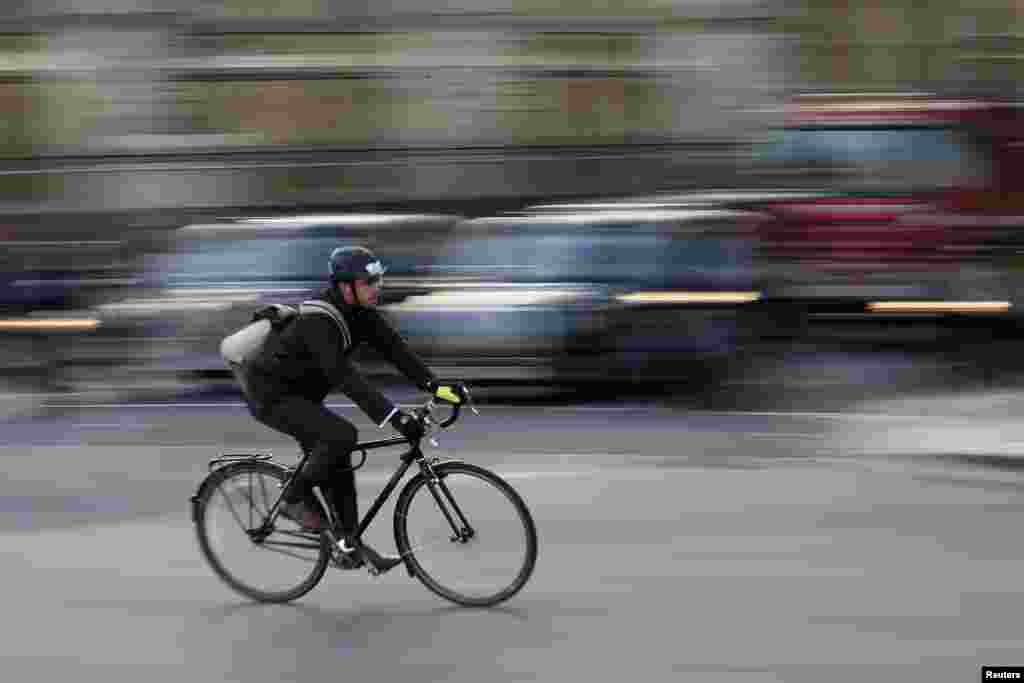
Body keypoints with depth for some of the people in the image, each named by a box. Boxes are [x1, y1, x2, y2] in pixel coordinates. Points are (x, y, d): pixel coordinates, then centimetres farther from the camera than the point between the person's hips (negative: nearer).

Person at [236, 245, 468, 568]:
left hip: (300, 394, 9)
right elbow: (345, 376, -39)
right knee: (342, 436, -26)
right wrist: (395, 417, -44)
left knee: (338, 466, 7)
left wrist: (436, 385, -20)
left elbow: (393, 347, -8)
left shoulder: (360, 312, -4)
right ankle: (296, 498, -7)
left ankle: (348, 545, 16)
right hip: (271, 395, -9)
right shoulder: (318, 321, -31)